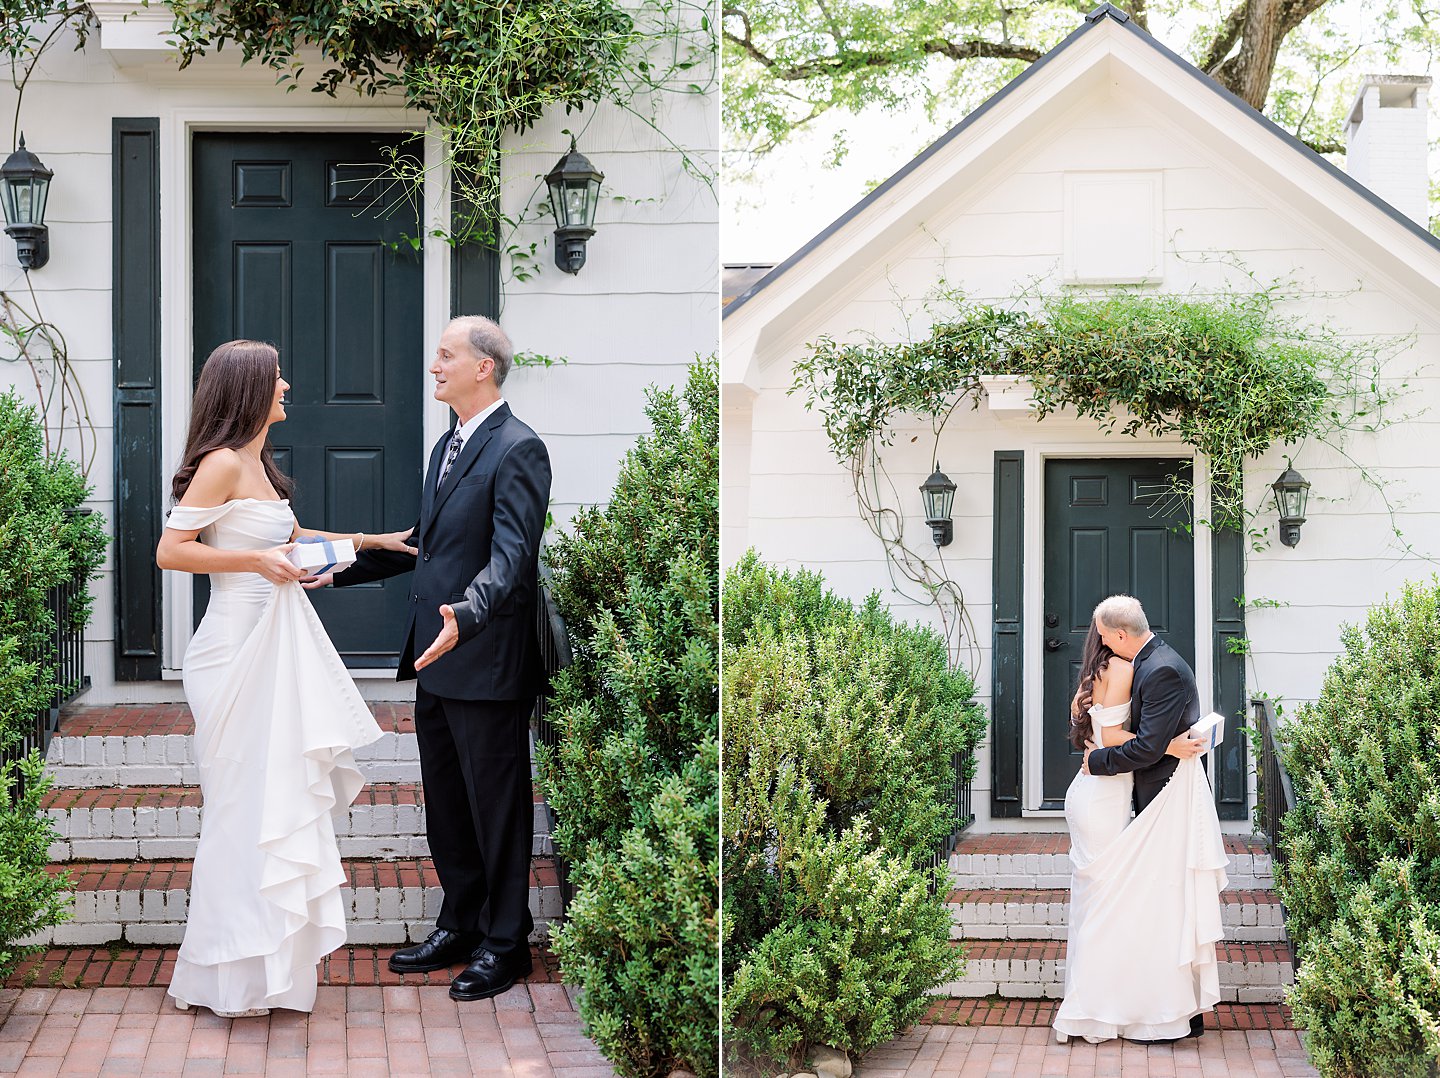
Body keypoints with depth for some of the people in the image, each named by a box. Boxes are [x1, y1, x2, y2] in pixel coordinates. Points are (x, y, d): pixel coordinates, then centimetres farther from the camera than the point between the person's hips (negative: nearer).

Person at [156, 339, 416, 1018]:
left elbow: (292, 537, 30)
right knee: (249, 803, -5)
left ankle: (276, 950, 20)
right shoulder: (222, 463, -12)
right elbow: (170, 549, -16)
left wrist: (376, 541, 31)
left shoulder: (258, 464, 15)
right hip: (239, 649, -9)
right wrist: (258, 561, -19)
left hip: (276, 644, 9)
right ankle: (235, 970, 4)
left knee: (286, 794, 11)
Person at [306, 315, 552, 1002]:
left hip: (486, 661, -9)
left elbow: (511, 555, -25)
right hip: (436, 659, 9)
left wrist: (465, 616, -40)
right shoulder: (448, 447, 15)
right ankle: (460, 926, 30)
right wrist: (342, 569, 21)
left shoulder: (517, 449, -14)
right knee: (445, 804, 17)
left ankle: (505, 942, 15)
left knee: (497, 806, 3)